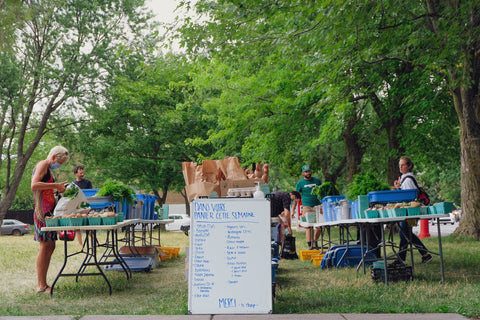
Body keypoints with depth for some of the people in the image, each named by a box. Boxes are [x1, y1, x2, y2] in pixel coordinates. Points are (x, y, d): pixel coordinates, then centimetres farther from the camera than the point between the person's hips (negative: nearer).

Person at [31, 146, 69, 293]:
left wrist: (58, 189, 14)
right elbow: (34, 185, -22)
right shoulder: (42, 165, -7)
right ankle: (41, 285, -6)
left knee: (50, 246, 9)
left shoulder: (49, 169, 23)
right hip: (43, 211, -10)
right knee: (45, 246, -9)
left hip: (49, 211, 10)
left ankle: (43, 283, 13)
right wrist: (55, 185, -20)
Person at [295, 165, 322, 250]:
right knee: (309, 227, -6)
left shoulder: (317, 181, 13)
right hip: (307, 206, -2)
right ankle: (309, 245, 0)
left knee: (319, 226, 0)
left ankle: (315, 242, 21)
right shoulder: (300, 183, 6)